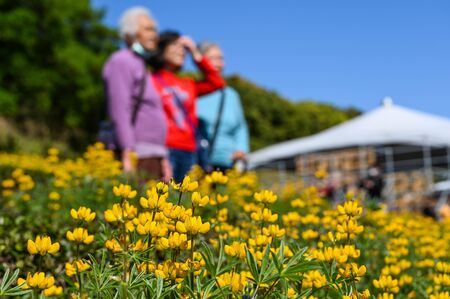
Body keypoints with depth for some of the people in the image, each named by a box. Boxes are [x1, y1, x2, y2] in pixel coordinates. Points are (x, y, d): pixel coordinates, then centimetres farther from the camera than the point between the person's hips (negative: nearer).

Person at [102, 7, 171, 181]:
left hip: (152, 156, 9)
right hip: (136, 155, -9)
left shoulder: (141, 66, 23)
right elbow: (119, 112, -15)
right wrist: (127, 154, -23)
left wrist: (163, 159, 20)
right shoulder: (121, 61, -4)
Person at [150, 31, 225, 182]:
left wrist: (196, 54, 12)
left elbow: (217, 83, 14)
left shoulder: (188, 85, 20)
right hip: (165, 149, -6)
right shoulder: (151, 80, 3)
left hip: (189, 152, 6)